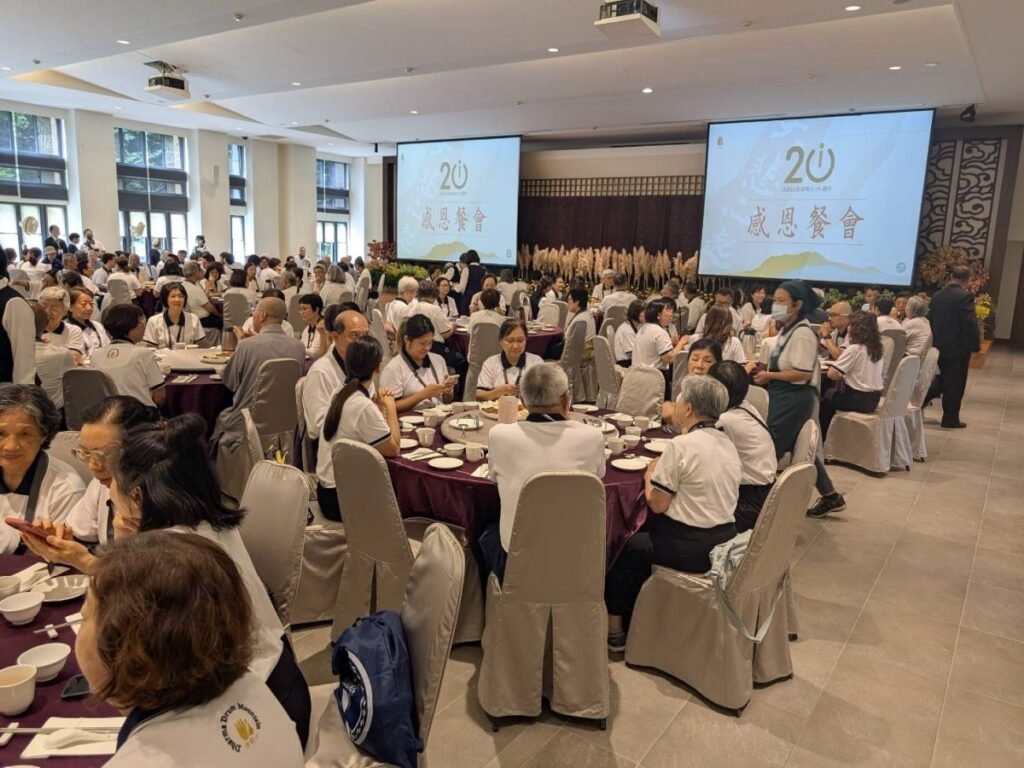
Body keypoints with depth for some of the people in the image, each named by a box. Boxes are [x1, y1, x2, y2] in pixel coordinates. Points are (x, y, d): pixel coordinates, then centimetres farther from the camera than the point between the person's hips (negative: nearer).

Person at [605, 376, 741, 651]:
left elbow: (657, 504, -16)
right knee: (645, 532, 26)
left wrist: (649, 476, 3)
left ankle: (615, 630, 27)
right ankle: (633, 616, 34)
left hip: (690, 547, -8)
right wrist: (663, 473, 12)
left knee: (626, 549, 14)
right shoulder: (728, 443, 6)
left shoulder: (681, 445, -19)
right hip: (725, 542, 8)